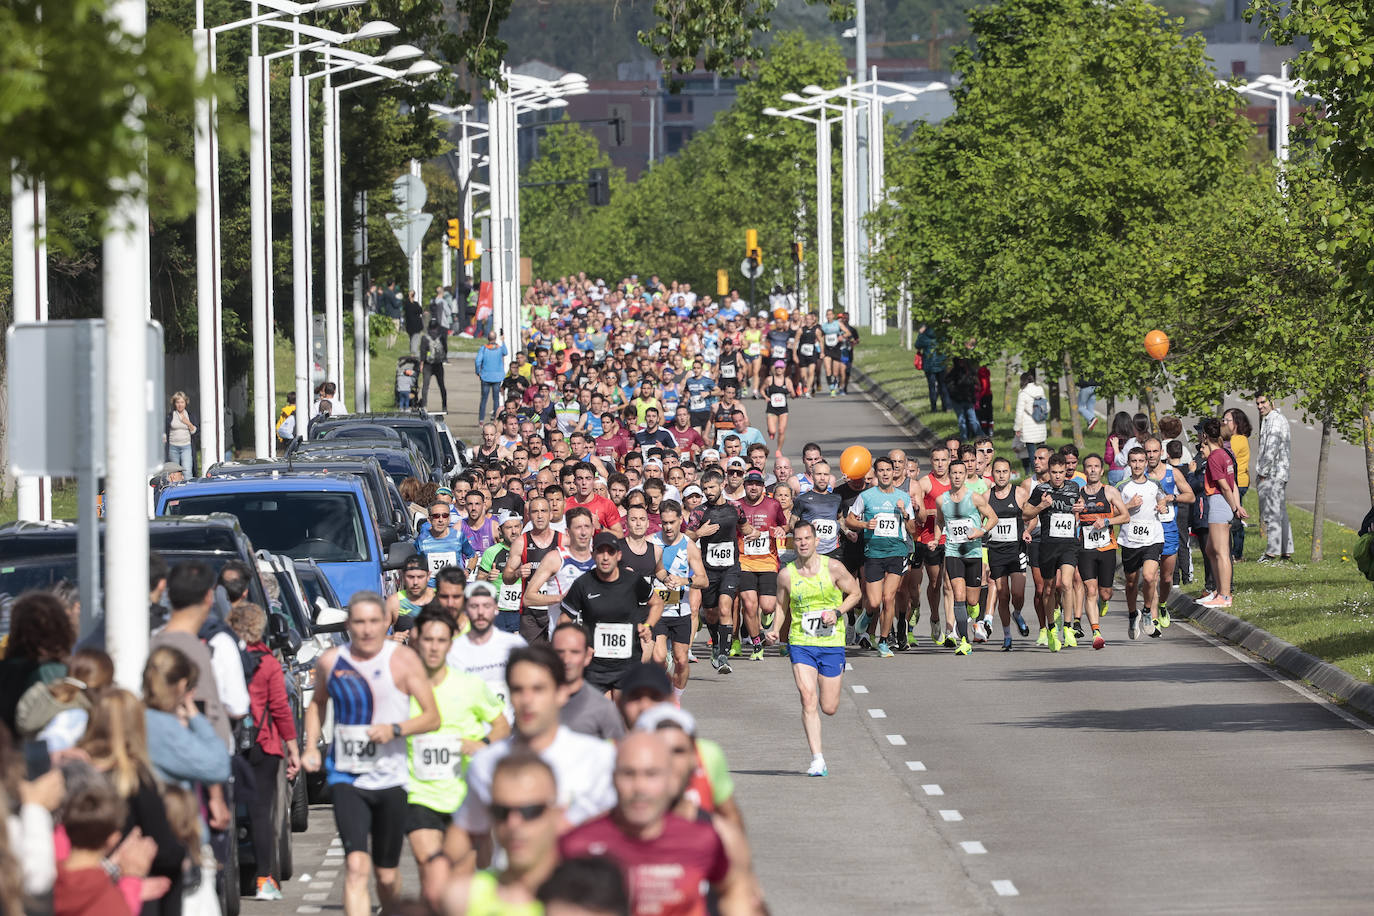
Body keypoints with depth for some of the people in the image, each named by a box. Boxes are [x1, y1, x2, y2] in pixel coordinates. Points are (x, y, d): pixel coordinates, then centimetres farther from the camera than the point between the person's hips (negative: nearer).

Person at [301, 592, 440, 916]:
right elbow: (317, 704, 23)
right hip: (346, 776, 0)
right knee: (356, 866, -18)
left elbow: (432, 717, -3)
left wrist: (395, 729, -20)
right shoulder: (331, 662, 3)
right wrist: (311, 746, 8)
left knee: (386, 873, 12)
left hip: (390, 778, 0)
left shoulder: (402, 659, -4)